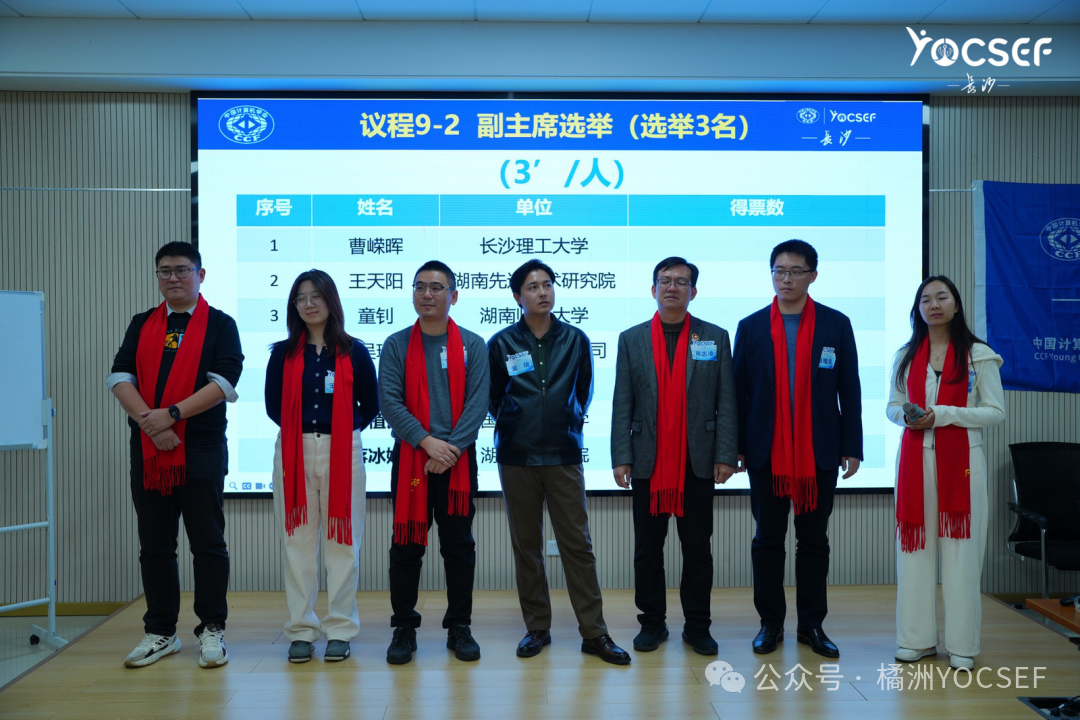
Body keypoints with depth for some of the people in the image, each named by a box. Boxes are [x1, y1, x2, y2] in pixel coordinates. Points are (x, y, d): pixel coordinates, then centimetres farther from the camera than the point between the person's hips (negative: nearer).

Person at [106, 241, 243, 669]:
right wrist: (149, 422, -13)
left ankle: (212, 630, 11)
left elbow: (224, 382, -9)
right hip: (147, 450, 4)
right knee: (154, 545, 9)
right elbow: (119, 378, 3)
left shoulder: (220, 325, 4)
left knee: (207, 543, 1)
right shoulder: (141, 326, 15)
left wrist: (171, 415, -16)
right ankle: (160, 632, 19)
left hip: (201, 450, -4)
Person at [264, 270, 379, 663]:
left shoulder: (353, 351, 5)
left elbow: (371, 406, 8)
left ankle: (340, 630, 10)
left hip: (342, 453, -1)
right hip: (293, 453, 1)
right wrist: (298, 426, 3)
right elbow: (272, 405, 12)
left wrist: (345, 426, -1)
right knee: (298, 539, 3)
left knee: (341, 540, 1)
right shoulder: (283, 353, 9)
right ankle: (301, 631, 11)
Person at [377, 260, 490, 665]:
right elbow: (389, 401, -4)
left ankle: (459, 627, 18)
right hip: (409, 459, 0)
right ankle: (404, 628, 16)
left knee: (459, 546, 6)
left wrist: (450, 448, -14)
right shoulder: (396, 346, 5)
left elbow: (478, 403, -3)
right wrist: (428, 442, -14)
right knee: (406, 546, 4)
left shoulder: (473, 346, 5)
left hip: (458, 460, 0)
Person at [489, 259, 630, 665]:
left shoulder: (575, 340, 5)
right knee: (526, 546, 7)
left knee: (577, 543, -1)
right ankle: (537, 628, 19)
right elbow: (492, 397, 13)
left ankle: (593, 632, 6)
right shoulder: (501, 343, 2)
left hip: (564, 455, 0)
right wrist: (513, 424, 11)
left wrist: (570, 421, 12)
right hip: (517, 457, 0)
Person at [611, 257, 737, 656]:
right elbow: (622, 405, 3)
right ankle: (652, 623, 19)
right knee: (647, 548, 7)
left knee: (697, 548, 6)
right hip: (648, 463, 1)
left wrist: (725, 455, -6)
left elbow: (726, 401, 2)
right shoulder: (631, 339, 7)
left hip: (697, 463, 0)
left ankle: (697, 626, 17)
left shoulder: (715, 337, 6)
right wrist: (620, 458, -4)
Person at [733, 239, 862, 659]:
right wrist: (736, 447, -1)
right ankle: (770, 623, 17)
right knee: (768, 541, 7)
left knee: (814, 541, 9)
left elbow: (849, 390, 3)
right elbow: (738, 392, 4)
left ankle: (812, 625, 19)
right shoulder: (751, 327, 4)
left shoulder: (836, 325, 3)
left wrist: (852, 447, -1)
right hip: (767, 454, 0)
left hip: (819, 452, 0)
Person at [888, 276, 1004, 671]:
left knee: (960, 548, -3)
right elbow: (892, 406, 16)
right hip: (915, 457, 3)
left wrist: (942, 414, -14)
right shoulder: (906, 356, 11)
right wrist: (907, 416, -7)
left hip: (961, 460, -3)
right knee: (914, 545, 3)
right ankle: (917, 638, 13)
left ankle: (962, 645, 6)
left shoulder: (978, 354, 1)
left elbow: (996, 412, -3)